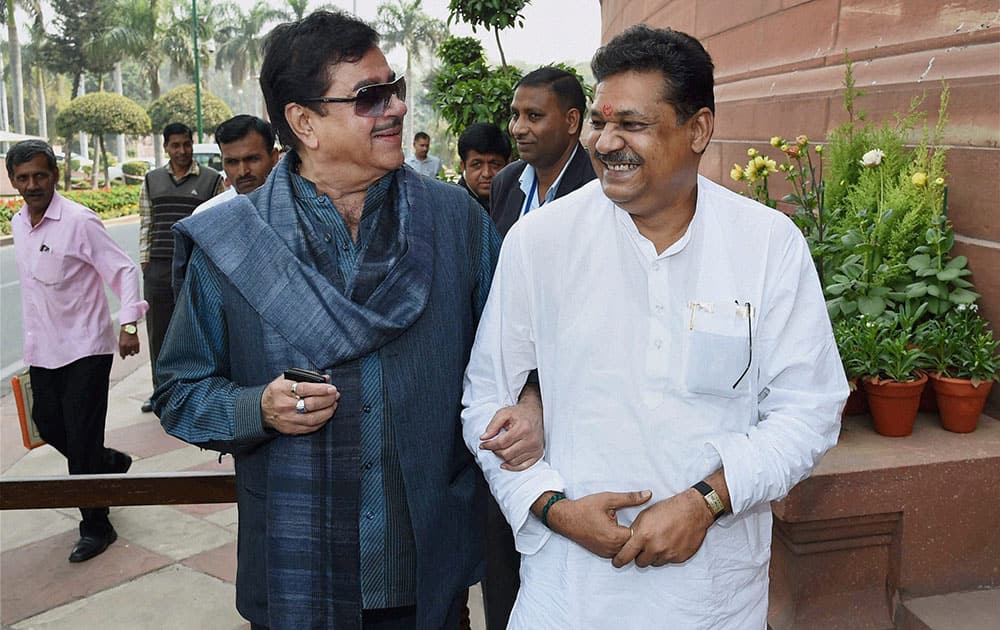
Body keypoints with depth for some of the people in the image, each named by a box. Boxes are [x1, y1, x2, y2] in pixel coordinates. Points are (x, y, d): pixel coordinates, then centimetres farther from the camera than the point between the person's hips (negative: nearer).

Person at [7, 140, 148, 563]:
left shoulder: (79, 222, -15)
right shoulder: (18, 224, 7)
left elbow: (124, 270, -15)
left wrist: (128, 323, -27)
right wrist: (33, 336, 19)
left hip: (85, 348, -7)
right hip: (42, 349, 7)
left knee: (82, 440, -2)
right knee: (48, 426, 15)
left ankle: (95, 527, 13)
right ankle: (111, 464, 41)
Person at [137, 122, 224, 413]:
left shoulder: (212, 179, 0)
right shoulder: (152, 180, 10)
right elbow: (145, 223, 13)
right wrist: (144, 261, 8)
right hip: (158, 269, 3)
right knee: (158, 331, 11)